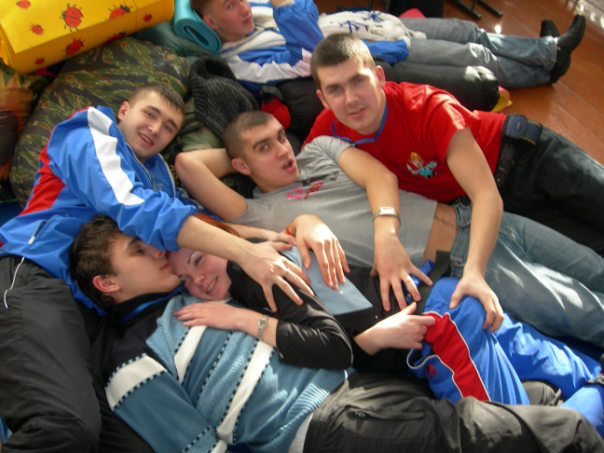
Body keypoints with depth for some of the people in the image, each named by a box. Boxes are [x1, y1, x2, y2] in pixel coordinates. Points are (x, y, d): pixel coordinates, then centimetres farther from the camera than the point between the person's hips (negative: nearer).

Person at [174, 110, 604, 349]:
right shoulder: (259, 213, -1)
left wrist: (385, 231, -24)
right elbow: (187, 163, -10)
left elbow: (380, 176, -3)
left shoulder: (319, 147, 14)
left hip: (474, 217, 6)